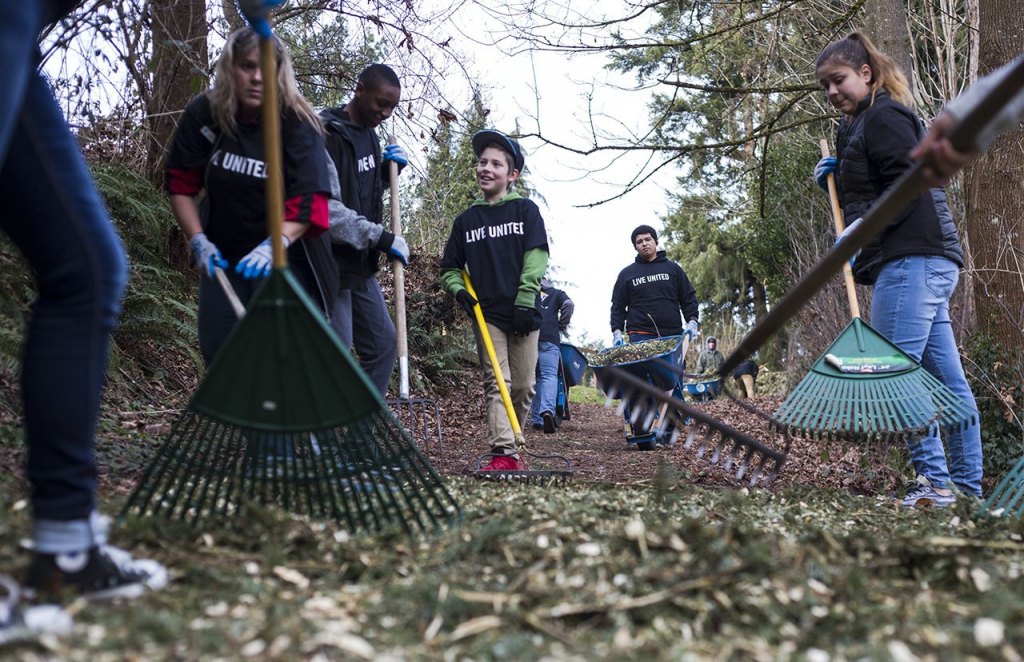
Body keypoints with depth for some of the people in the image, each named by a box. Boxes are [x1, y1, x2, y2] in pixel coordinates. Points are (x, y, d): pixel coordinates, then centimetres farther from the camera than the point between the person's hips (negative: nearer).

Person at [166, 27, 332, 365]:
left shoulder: (297, 124, -17)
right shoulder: (203, 114, -8)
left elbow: (308, 199, -27)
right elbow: (180, 184, 0)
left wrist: (276, 243, -44)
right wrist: (198, 240, -12)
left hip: (283, 257, -3)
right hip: (222, 255, 4)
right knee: (217, 346, 5)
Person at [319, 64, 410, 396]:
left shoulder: (368, 135, 11)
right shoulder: (326, 134, -17)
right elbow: (324, 208, -25)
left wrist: (388, 169, 5)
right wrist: (380, 237, -24)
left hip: (361, 264, 9)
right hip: (330, 264, -9)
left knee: (383, 342, 13)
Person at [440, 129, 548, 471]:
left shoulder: (525, 210, 3)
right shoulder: (466, 220, 9)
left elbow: (536, 258, -6)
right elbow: (450, 267, 16)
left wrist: (525, 302, -14)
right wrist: (458, 290, -4)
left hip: (523, 314, -1)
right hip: (486, 314, 1)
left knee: (523, 386, 6)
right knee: (496, 383, -7)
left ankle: (511, 444, 24)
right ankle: (503, 453, -11)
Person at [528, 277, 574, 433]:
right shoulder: (557, 294, 23)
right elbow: (569, 305, 3)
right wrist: (562, 327, 9)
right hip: (549, 339, -2)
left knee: (534, 377, 8)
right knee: (550, 375, -11)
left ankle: (537, 420, 7)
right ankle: (547, 410, -36)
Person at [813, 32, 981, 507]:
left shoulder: (883, 117, -5)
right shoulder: (860, 126, 25)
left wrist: (862, 228, -21)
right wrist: (835, 179, 13)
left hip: (913, 259, -11)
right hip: (926, 260, 11)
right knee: (946, 378, 8)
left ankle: (935, 481, -11)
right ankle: (967, 487, 12)